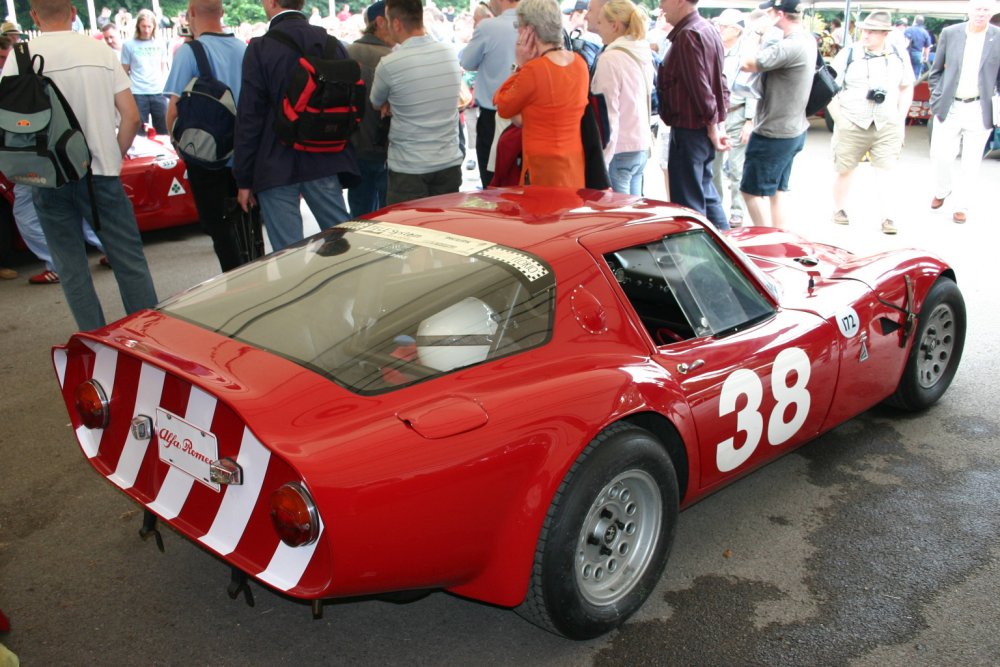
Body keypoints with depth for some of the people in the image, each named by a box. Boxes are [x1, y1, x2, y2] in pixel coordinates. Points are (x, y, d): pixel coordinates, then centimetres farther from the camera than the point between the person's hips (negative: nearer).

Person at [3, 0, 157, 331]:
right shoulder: (100, 51, 1)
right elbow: (131, 116, -2)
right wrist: (114, 157, 9)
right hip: (100, 173, 1)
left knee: (71, 269, 9)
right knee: (130, 260, 8)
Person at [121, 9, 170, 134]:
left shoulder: (160, 44, 9)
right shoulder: (129, 45, 1)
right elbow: (125, 72, 4)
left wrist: (162, 84, 6)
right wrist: (131, 86, -2)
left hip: (158, 93, 2)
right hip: (138, 94, -2)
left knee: (163, 130, 5)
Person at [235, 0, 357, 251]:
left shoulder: (260, 48, -9)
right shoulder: (333, 44, 5)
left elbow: (249, 118, -9)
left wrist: (243, 179, -3)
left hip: (276, 167, -4)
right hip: (325, 163, 5)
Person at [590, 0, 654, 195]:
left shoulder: (610, 58, -15)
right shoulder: (643, 54, 9)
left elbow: (608, 113, -16)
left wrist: (601, 160, -14)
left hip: (619, 149, -8)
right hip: (641, 146, 8)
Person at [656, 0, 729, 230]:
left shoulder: (688, 35, -17)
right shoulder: (709, 30, 13)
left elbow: (700, 87, -20)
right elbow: (720, 81, 15)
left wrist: (712, 126, -13)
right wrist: (719, 122, 13)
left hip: (689, 130, -10)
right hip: (703, 128, 10)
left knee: (688, 201, -2)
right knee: (705, 192, 20)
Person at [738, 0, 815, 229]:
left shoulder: (791, 46, -25)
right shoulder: (806, 39, 7)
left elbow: (748, 63, -28)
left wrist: (756, 33, -15)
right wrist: (760, 35, -1)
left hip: (773, 134, -10)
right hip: (793, 131, 10)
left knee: (752, 191, -2)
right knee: (775, 192, 17)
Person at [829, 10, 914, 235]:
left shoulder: (898, 56, 4)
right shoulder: (848, 55, -4)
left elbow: (906, 88, 15)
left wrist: (900, 118, 7)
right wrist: (839, 119, -7)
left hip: (887, 126, 1)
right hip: (852, 125, -1)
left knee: (884, 172, -5)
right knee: (844, 171, 8)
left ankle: (886, 217, -1)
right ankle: (839, 210, 26)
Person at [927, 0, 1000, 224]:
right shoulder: (949, 33, 1)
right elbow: (936, 71, 9)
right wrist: (937, 99, 1)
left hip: (979, 111, 0)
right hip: (948, 108, 0)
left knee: (971, 162, 5)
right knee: (940, 156, -1)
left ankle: (960, 205, 19)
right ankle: (942, 191, 28)